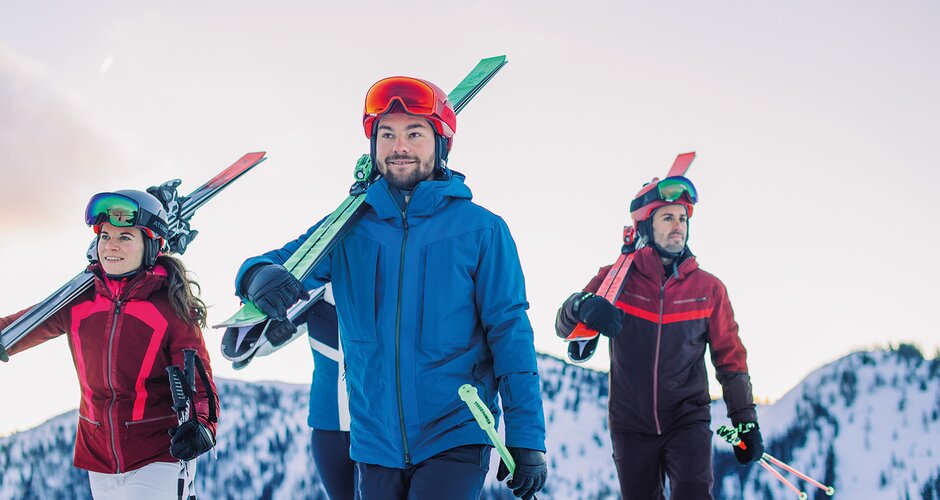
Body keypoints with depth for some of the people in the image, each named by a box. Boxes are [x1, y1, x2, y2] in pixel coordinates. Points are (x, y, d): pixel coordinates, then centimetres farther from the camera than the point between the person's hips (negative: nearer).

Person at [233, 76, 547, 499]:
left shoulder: (480, 229, -2)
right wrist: (260, 275, -26)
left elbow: (510, 335, -3)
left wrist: (527, 439, -7)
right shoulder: (349, 228, 6)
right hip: (375, 442, 4)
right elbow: (282, 266, 0)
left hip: (454, 437, -3)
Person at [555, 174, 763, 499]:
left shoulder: (709, 288, 4)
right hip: (632, 426, 1)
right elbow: (564, 326, -7)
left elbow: (730, 358, 9)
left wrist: (746, 422, 7)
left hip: (688, 422, -1)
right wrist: (583, 307, -31)